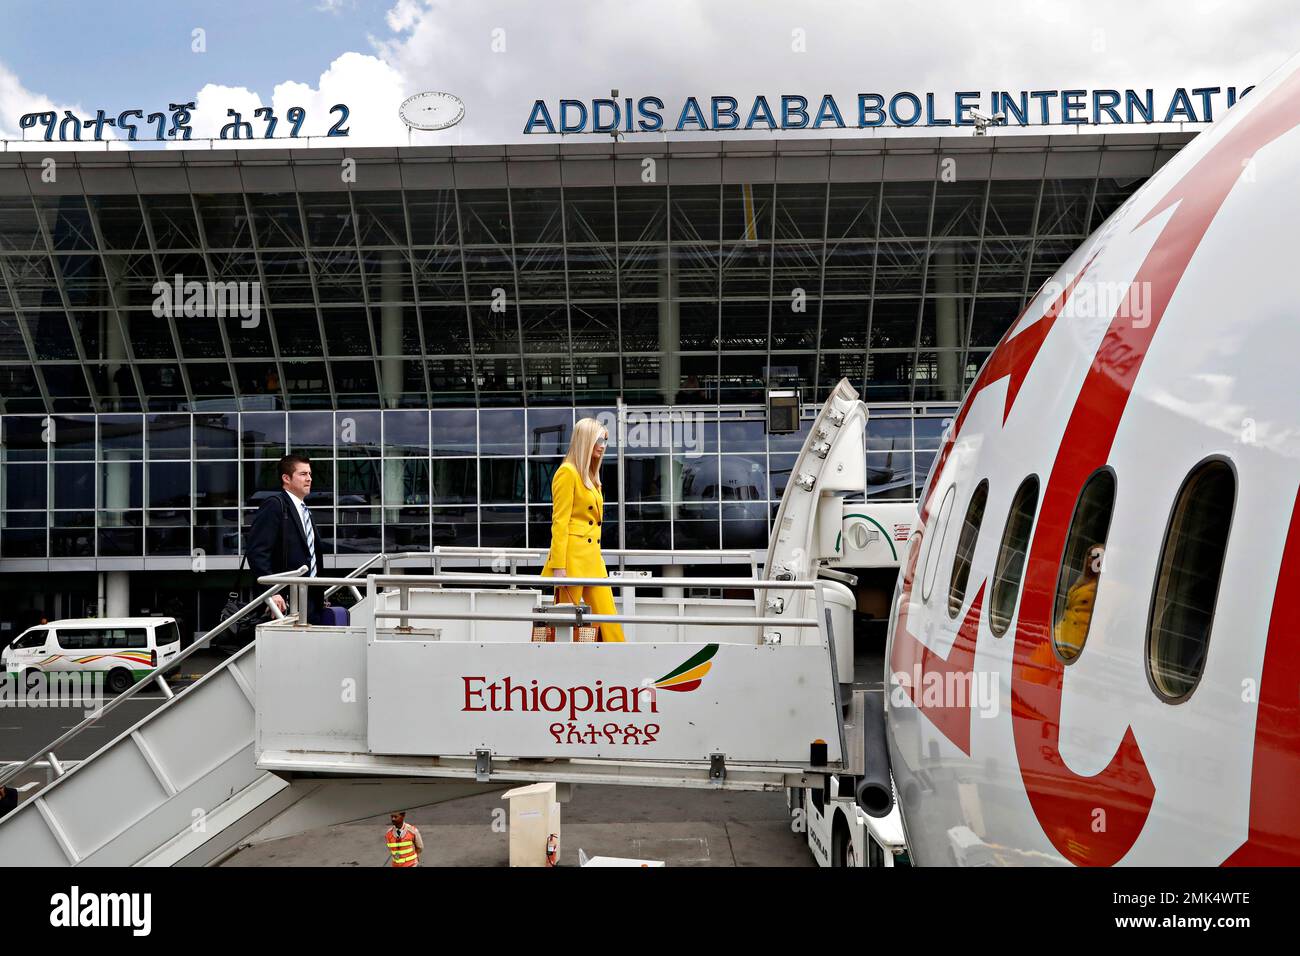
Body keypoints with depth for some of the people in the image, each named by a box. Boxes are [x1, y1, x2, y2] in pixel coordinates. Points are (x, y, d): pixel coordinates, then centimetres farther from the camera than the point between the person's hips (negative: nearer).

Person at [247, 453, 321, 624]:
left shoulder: (305, 511, 21)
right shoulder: (274, 506, -7)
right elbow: (257, 552, -15)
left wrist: (319, 596, 15)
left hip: (310, 601, 8)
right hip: (286, 601, -8)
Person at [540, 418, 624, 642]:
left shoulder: (591, 476, 18)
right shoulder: (567, 472, -8)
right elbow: (559, 522, -13)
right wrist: (558, 567, -18)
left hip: (592, 558, 8)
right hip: (572, 557, -8)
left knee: (608, 621, 4)